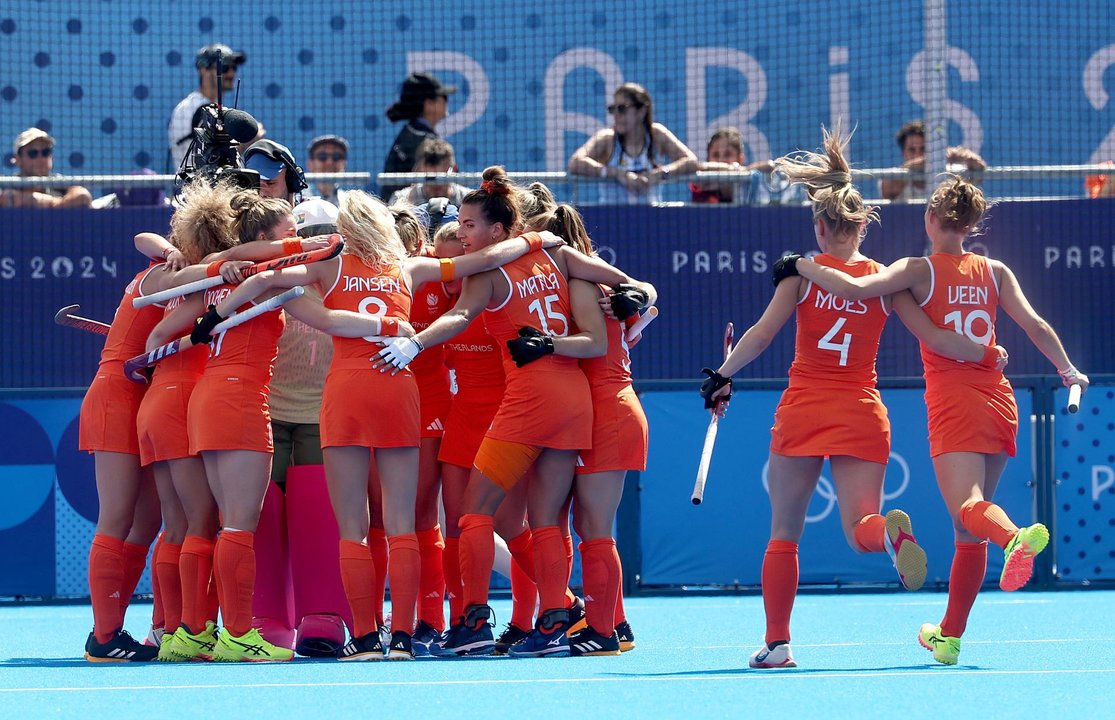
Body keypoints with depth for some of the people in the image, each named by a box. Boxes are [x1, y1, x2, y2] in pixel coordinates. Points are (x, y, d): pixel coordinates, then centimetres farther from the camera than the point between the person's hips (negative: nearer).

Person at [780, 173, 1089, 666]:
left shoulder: (920, 270, -3)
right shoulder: (995, 272, 9)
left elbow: (853, 289, -14)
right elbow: (1035, 325, 5)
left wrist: (801, 266, 0)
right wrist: (1069, 372, 19)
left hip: (955, 404, -5)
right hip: (1000, 403, 5)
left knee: (968, 509, -21)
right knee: (968, 532, 12)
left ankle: (1015, 537, -55)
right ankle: (949, 637, 19)